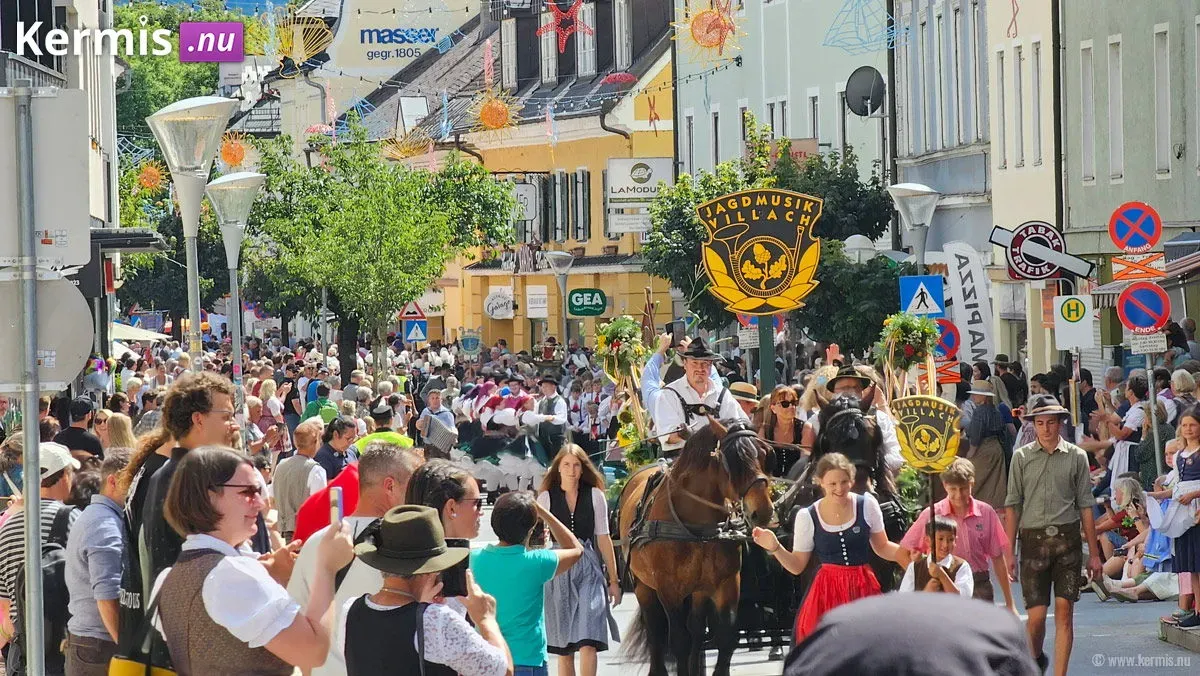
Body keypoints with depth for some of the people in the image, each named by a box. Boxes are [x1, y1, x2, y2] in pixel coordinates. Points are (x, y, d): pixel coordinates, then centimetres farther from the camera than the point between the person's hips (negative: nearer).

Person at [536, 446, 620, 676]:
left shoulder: (595, 496, 4)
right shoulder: (546, 497, 4)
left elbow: (603, 538, 8)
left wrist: (613, 579, 8)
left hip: (588, 569, -1)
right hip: (557, 570, 1)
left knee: (588, 641, -14)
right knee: (563, 648, 7)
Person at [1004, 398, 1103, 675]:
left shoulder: (1076, 456, 7)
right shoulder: (1021, 457, 6)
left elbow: (1086, 506, 8)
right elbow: (1012, 506, 6)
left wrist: (1094, 552, 6)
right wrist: (1009, 553, 1)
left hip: (1067, 540, 0)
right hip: (1033, 540, 0)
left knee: (1064, 610, -5)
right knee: (1036, 614, -2)